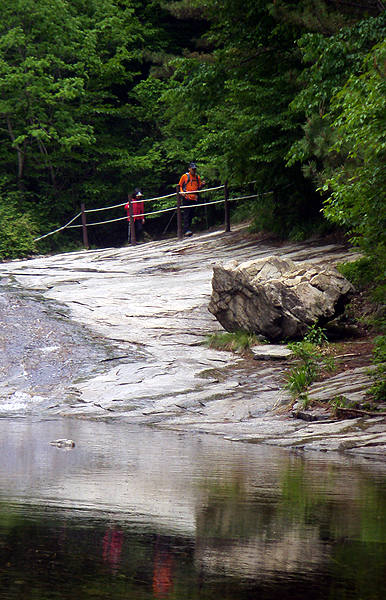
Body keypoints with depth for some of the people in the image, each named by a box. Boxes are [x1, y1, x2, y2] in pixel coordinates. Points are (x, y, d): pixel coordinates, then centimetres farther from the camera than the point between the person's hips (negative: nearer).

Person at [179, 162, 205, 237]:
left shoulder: (197, 177, 14)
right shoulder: (185, 176, 2)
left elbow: (199, 188, 20)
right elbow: (180, 186, 7)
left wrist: (202, 185, -1)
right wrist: (181, 192, -11)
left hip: (194, 198, 5)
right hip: (186, 198, -5)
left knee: (191, 215, 7)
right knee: (187, 214, -13)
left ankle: (187, 229, 14)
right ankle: (187, 230, -20)